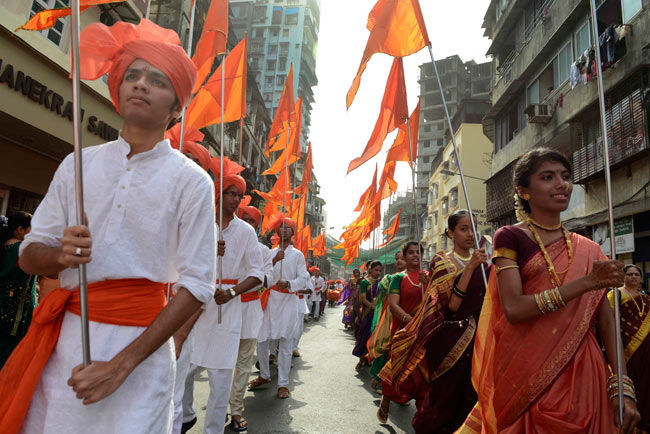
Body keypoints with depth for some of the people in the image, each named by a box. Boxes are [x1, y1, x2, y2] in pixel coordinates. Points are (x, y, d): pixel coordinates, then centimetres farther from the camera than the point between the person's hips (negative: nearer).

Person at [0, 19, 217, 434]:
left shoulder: (192, 182, -8)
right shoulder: (77, 164, 5)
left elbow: (196, 286, -11)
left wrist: (121, 365, -16)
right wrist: (61, 254, -14)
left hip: (141, 342, -3)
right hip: (65, 337, 4)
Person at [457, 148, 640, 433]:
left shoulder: (588, 250, 8)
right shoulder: (510, 237, -5)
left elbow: (606, 321, 4)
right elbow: (513, 309, -16)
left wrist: (623, 388, -5)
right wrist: (585, 283, -20)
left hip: (582, 375, 4)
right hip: (527, 375, -4)